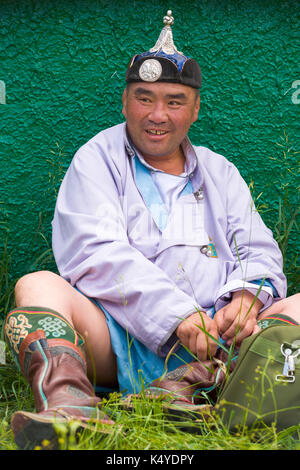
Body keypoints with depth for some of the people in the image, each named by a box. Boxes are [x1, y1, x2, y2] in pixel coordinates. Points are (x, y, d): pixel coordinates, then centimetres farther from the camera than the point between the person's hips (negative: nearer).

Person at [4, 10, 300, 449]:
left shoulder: (221, 173, 23)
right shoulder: (97, 159, 10)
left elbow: (261, 252, 15)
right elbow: (95, 256, -6)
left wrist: (248, 295, -11)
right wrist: (178, 315, -20)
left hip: (216, 339, 3)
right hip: (120, 340, -3)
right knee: (38, 286, -26)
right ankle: (70, 402, -52)